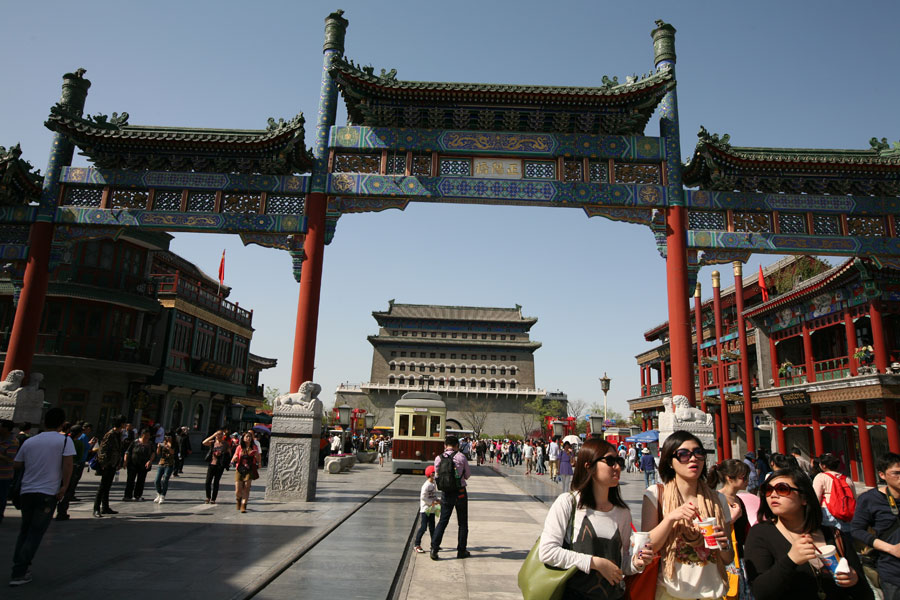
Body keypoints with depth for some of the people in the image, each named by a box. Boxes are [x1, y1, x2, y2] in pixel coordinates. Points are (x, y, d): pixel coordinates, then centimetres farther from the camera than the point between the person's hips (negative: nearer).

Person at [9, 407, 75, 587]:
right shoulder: (65, 440, -6)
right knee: (35, 534, 2)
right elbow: (68, 464, -16)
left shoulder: (29, 441, 8)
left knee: (25, 530, 21)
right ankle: (19, 574, -1)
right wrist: (64, 486, -11)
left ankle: (20, 567, 22)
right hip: (48, 493, -5)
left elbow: (17, 464, 15)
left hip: (27, 491, 5)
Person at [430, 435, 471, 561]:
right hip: (460, 492, -2)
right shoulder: (461, 457, -10)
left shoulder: (438, 458, -3)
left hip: (446, 493, 2)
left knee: (443, 521, 11)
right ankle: (461, 551, 19)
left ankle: (434, 548, 1)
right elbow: (467, 475, 0)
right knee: (463, 522, 12)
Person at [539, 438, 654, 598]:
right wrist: (596, 563, -18)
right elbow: (546, 552, -18)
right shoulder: (567, 502, -12)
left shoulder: (623, 513, 3)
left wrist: (635, 563, -10)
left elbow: (621, 564, 11)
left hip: (614, 594, 4)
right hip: (574, 592, -4)